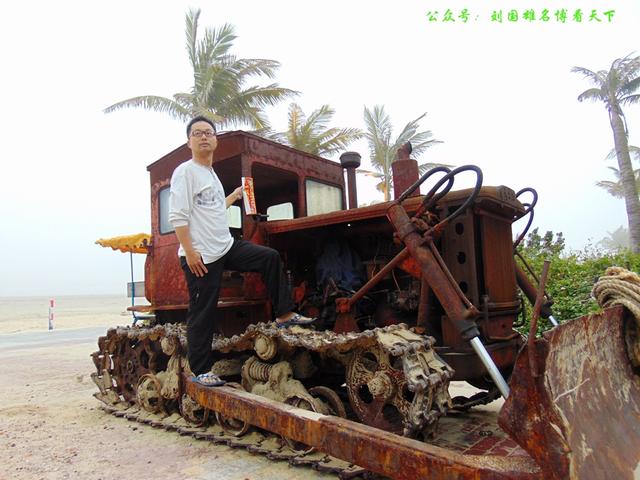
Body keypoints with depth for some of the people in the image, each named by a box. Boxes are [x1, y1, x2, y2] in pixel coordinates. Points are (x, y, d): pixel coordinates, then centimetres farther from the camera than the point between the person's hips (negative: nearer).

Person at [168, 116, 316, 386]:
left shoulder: (211, 173, 16)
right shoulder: (185, 172, -10)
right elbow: (178, 217, -17)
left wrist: (233, 197, 26)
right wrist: (190, 253, -22)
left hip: (227, 246, 8)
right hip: (201, 256, -8)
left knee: (270, 258, 5)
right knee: (203, 315, -1)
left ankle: (283, 315, 10)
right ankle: (201, 371, 13)